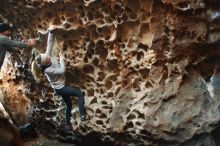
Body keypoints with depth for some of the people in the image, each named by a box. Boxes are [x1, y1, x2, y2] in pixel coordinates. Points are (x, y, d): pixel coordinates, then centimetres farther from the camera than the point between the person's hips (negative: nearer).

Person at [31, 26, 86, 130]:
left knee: (68, 105, 19)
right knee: (80, 94, -11)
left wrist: (50, 32, -19)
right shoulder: (47, 70, -29)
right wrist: (61, 59, -17)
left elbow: (50, 44, -10)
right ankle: (82, 115, -12)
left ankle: (68, 125, 30)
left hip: (61, 86, 9)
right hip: (60, 88, -9)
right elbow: (62, 70, -27)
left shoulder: (46, 56, -11)